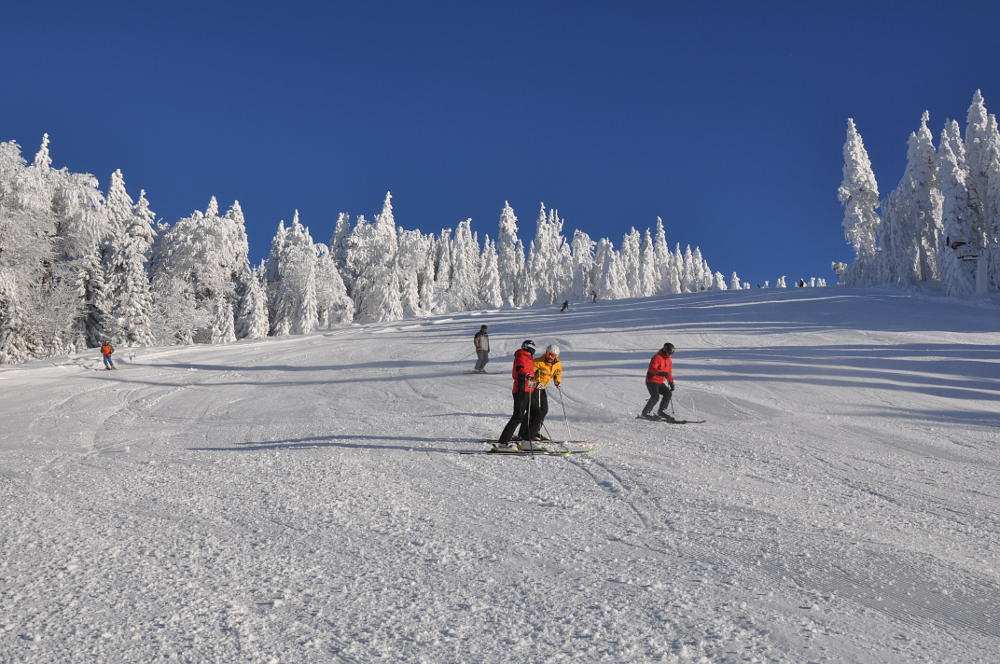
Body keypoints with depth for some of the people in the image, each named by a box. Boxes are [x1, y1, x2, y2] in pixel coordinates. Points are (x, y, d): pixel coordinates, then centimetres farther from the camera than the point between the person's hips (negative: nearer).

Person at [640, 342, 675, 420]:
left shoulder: (669, 360, 13)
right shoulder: (657, 358, -14)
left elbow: (669, 373, 22)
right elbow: (652, 369, -24)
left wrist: (671, 383, 15)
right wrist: (661, 373, -38)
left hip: (660, 382, 8)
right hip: (652, 381, -8)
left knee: (668, 393, -8)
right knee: (655, 397, -22)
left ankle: (661, 411, 2)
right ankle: (645, 412, -9)